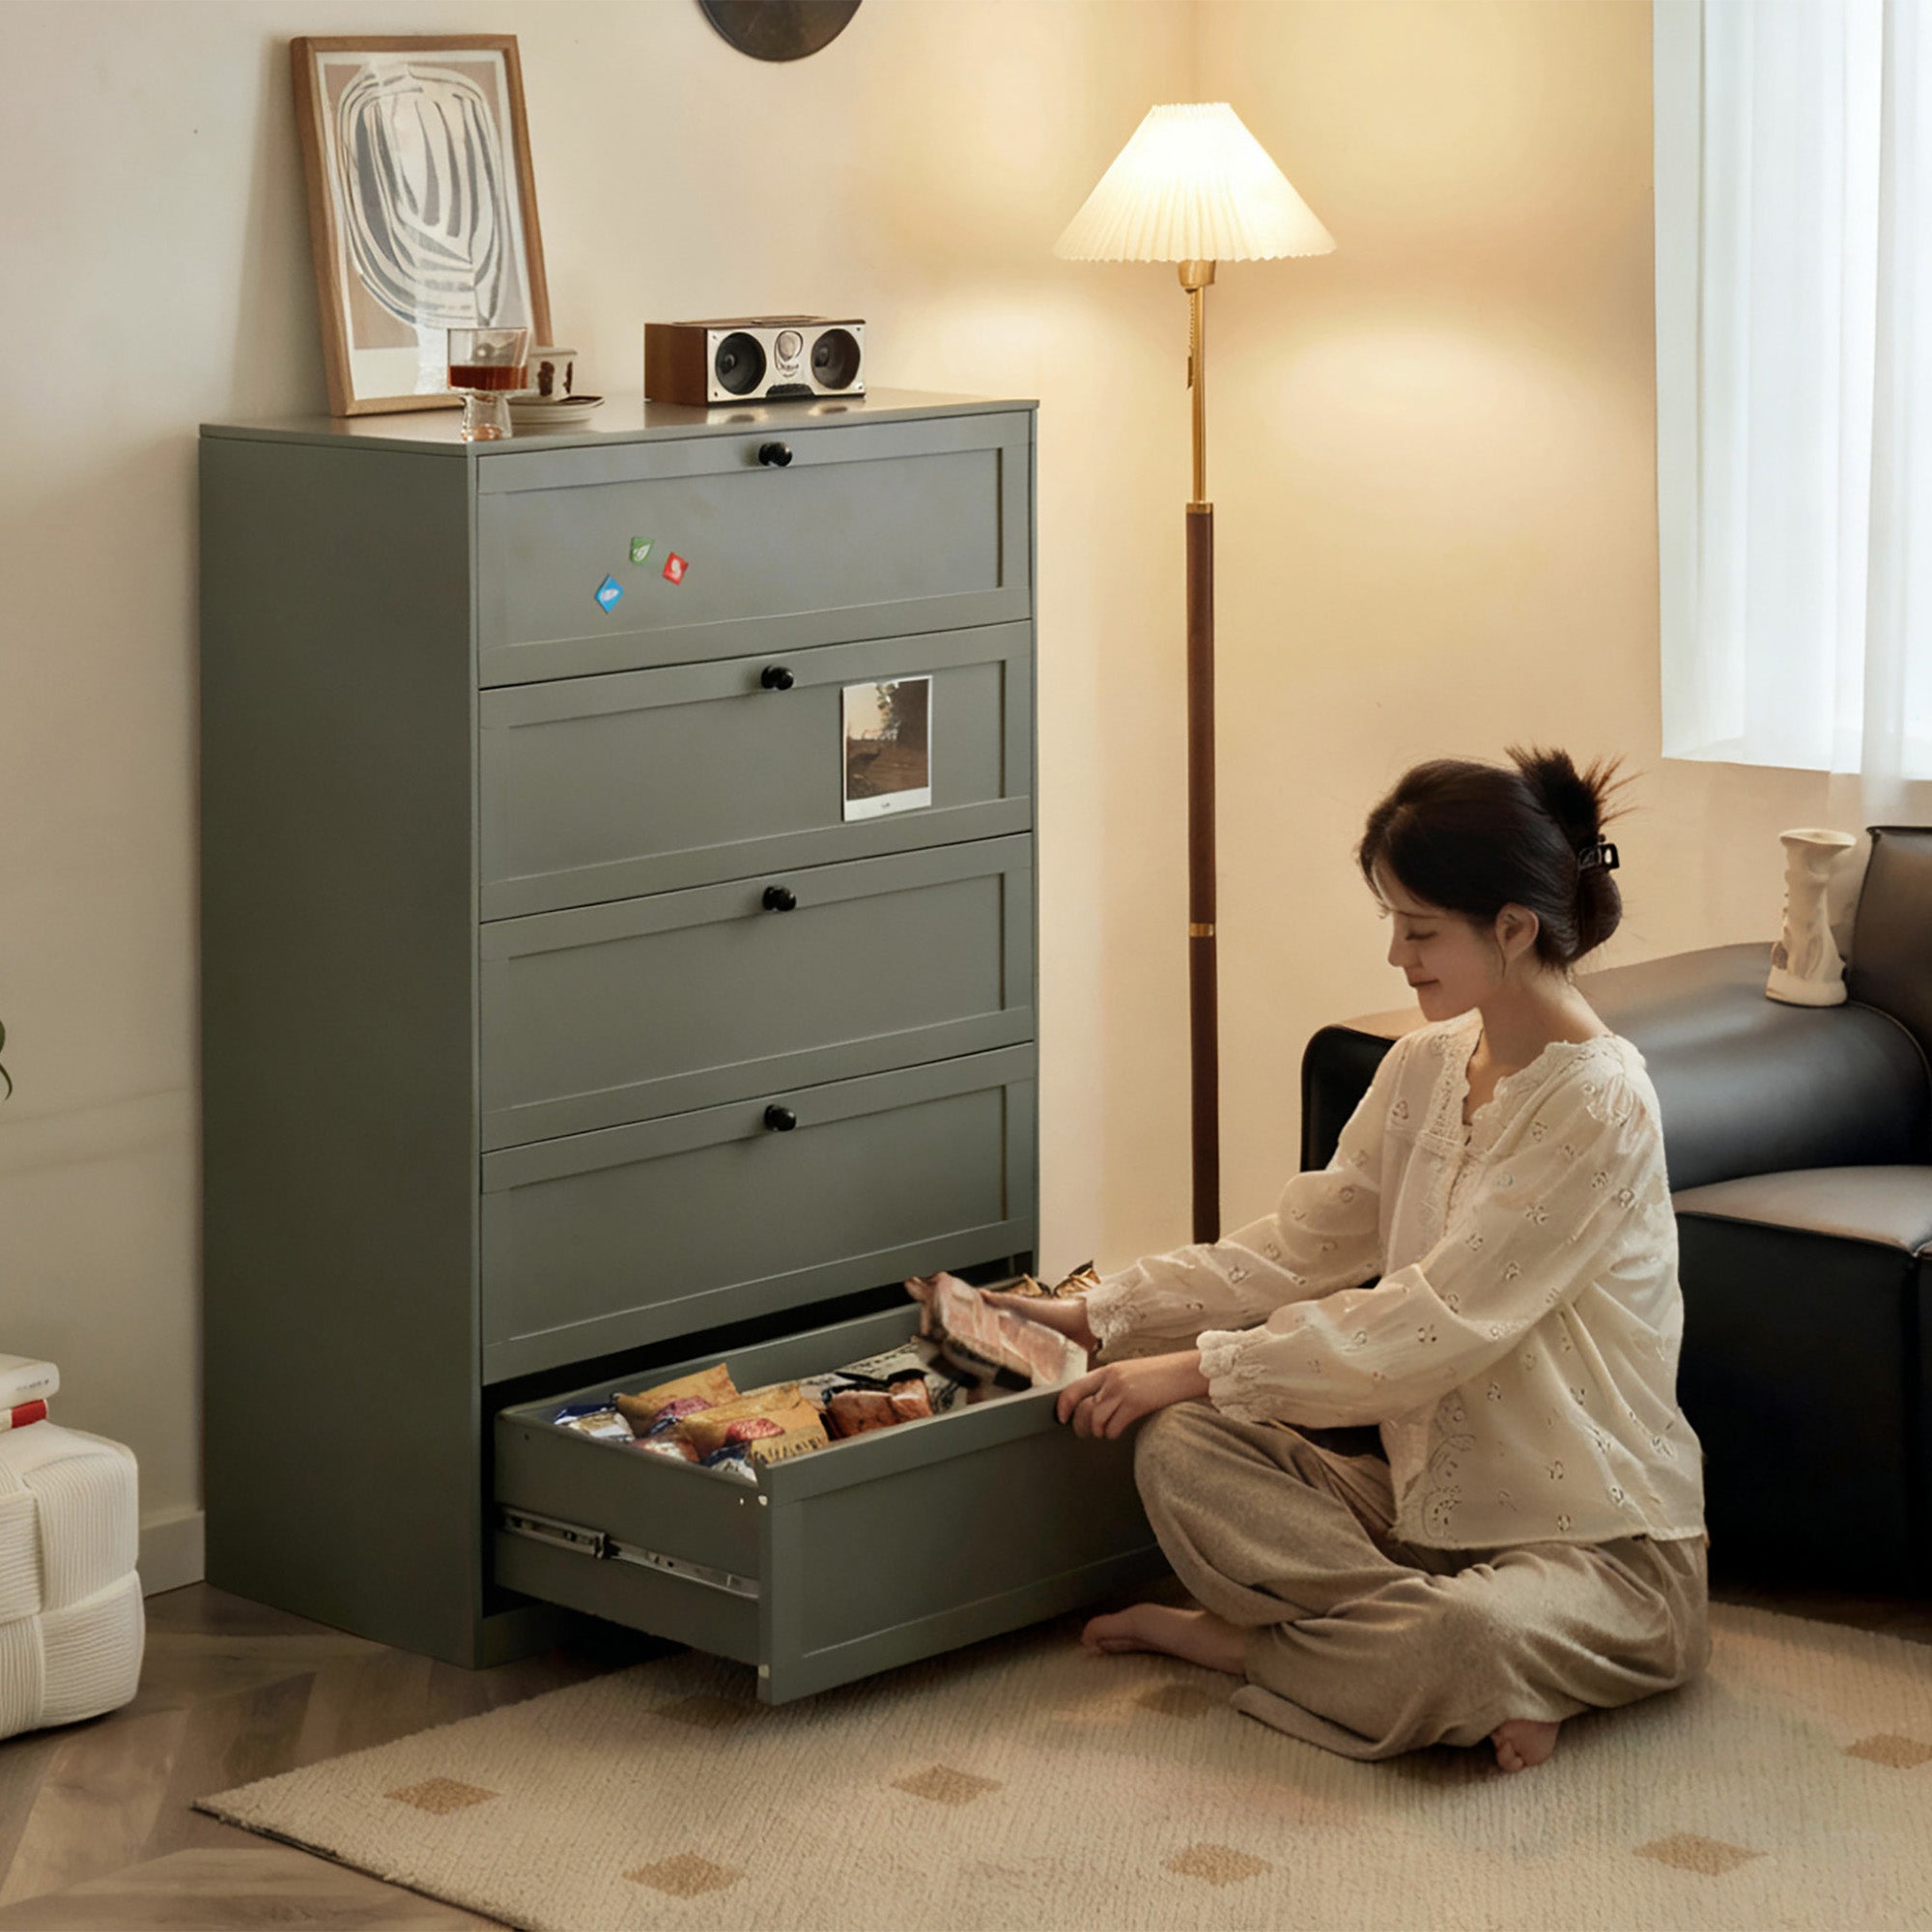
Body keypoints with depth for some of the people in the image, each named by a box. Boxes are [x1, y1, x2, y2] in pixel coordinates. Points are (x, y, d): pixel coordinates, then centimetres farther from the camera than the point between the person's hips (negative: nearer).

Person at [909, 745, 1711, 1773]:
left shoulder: (1600, 1105, -20)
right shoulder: (1424, 1067, 6)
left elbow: (1433, 1322, -23)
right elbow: (1297, 1245, 9)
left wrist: (1200, 1367, -22)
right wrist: (1096, 1313, 1)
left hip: (1603, 1542, -7)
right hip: (1429, 1493, 7)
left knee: (1463, 1640, -38)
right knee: (1184, 1448, -12)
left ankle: (1242, 1640, -7)